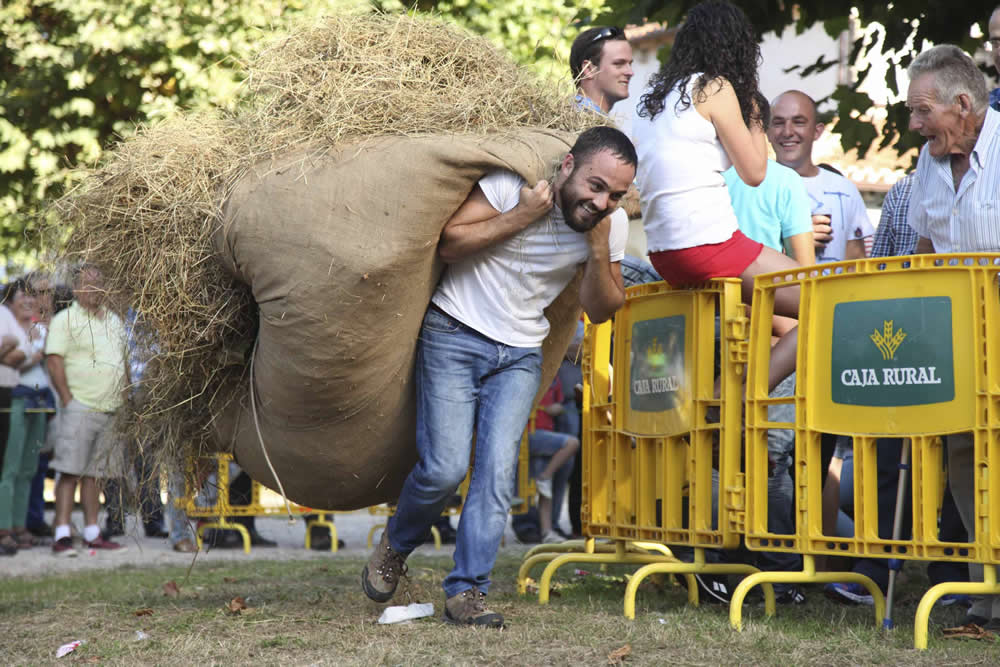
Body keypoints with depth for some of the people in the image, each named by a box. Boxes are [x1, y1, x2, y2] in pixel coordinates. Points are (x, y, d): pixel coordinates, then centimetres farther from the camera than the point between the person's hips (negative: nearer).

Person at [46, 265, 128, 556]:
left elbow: (122, 363, 23)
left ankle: (92, 534, 13)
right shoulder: (65, 320, -3)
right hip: (80, 408, -6)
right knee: (70, 472, -9)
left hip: (110, 410, 6)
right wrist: (68, 400, -14)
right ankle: (62, 535, -10)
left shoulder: (114, 321, 18)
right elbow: (54, 361, -10)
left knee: (94, 472, 10)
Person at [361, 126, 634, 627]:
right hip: (455, 337, -3)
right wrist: (520, 217, -23)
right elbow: (448, 241, -15)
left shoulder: (612, 226, -3)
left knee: (497, 470, -11)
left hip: (520, 356, 3)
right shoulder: (513, 182, -16)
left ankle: (466, 591, -3)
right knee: (445, 468, -11)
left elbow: (599, 311, 0)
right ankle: (395, 544, 19)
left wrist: (599, 248, -17)